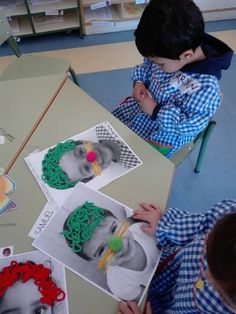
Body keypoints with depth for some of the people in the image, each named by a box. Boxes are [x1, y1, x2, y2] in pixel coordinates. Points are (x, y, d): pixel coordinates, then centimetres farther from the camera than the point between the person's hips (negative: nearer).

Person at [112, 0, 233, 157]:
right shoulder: (170, 52, -13)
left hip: (166, 133, -6)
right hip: (142, 105, 7)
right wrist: (139, 81, -12)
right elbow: (146, 67, 6)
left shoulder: (205, 88, -33)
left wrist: (155, 111, -28)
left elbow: (190, 125, -29)